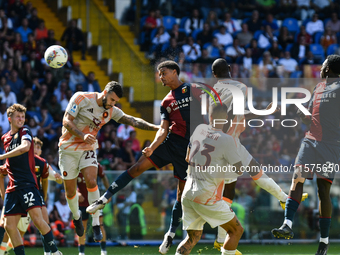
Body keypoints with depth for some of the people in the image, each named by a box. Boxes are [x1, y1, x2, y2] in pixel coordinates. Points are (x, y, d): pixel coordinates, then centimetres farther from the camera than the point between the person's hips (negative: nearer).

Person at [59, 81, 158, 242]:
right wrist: (82, 135, -32)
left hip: (88, 149, 3)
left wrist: (155, 127, -13)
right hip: (69, 148, -3)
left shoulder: (111, 111, 0)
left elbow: (132, 120, -1)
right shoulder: (81, 99, -14)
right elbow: (66, 121, -17)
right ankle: (76, 216, 33)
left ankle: (96, 225, -13)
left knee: (91, 182, -21)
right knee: (70, 191, 1)